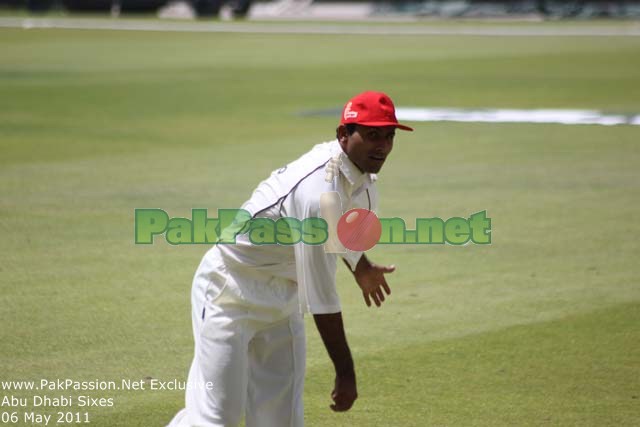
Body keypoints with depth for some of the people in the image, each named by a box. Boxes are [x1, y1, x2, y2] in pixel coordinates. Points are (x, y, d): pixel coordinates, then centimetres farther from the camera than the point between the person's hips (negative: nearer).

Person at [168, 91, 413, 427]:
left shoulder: (361, 178, -1)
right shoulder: (320, 191, -31)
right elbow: (320, 297, -29)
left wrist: (361, 269, 45)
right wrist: (345, 372, -26)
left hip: (282, 304, 9)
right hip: (230, 295, -9)